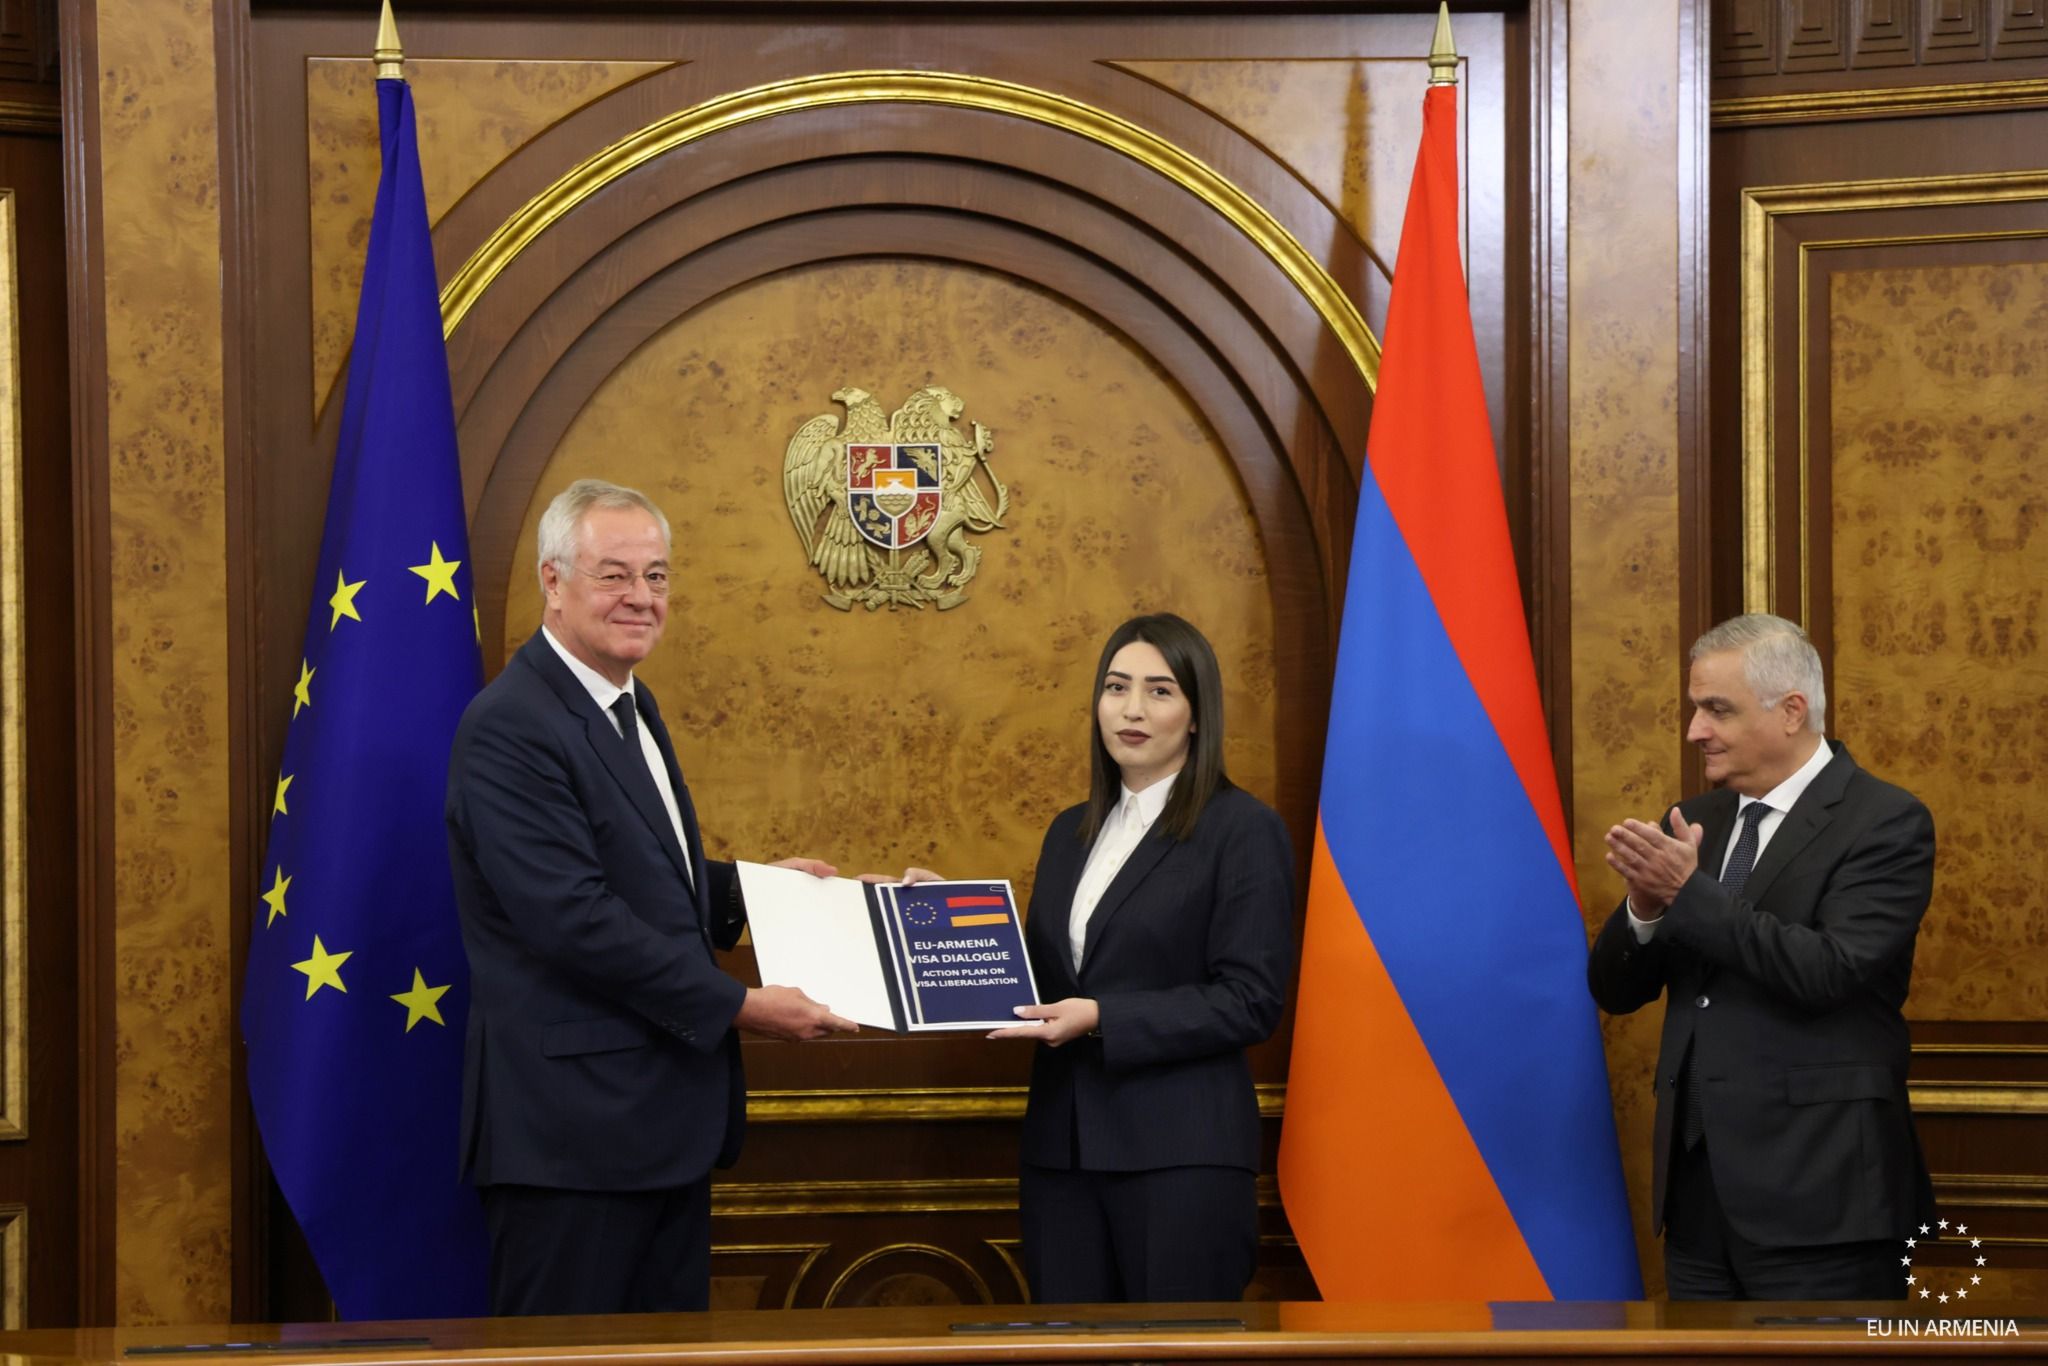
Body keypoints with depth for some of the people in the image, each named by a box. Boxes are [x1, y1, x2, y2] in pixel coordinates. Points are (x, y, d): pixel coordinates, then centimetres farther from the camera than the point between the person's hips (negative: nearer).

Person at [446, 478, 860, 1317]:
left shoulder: (630, 707, 16)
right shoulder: (510, 727, -16)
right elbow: (573, 917, -23)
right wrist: (736, 1006, -19)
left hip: (663, 1122, 10)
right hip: (571, 1130, -10)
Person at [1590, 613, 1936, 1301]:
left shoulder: (1885, 823, -6)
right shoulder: (1693, 824, 14)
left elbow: (1832, 972, -19)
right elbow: (1612, 990, 11)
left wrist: (1689, 893, -19)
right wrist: (1646, 907, -10)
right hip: (1699, 1192, 6)